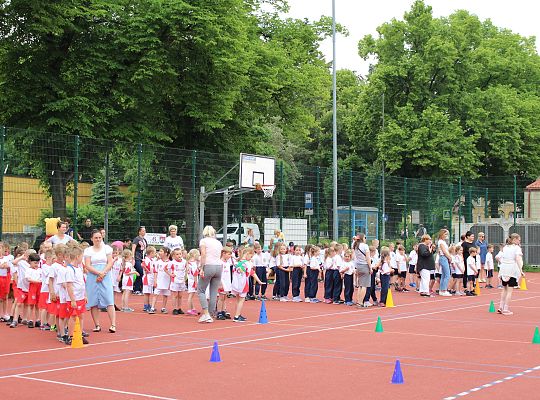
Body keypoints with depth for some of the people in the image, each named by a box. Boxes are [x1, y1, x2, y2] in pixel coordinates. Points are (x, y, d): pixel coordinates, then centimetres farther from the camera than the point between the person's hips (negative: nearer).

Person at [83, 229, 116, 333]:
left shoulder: (107, 248, 8)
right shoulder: (88, 250, 6)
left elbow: (110, 263, 1)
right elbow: (87, 266, -3)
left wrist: (103, 274, -12)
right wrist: (98, 273, -15)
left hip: (106, 277, -1)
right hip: (92, 278, 1)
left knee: (109, 300, -8)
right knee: (93, 302, 0)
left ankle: (113, 325, -11)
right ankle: (97, 325, 6)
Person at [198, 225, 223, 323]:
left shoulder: (203, 241, 3)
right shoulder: (219, 242, 19)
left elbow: (203, 255, -9)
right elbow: (221, 257, 10)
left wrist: (201, 268, -12)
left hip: (208, 266, -5)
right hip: (219, 266, 5)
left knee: (201, 290, 4)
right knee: (214, 292, 8)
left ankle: (206, 314, -8)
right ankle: (211, 314, 9)